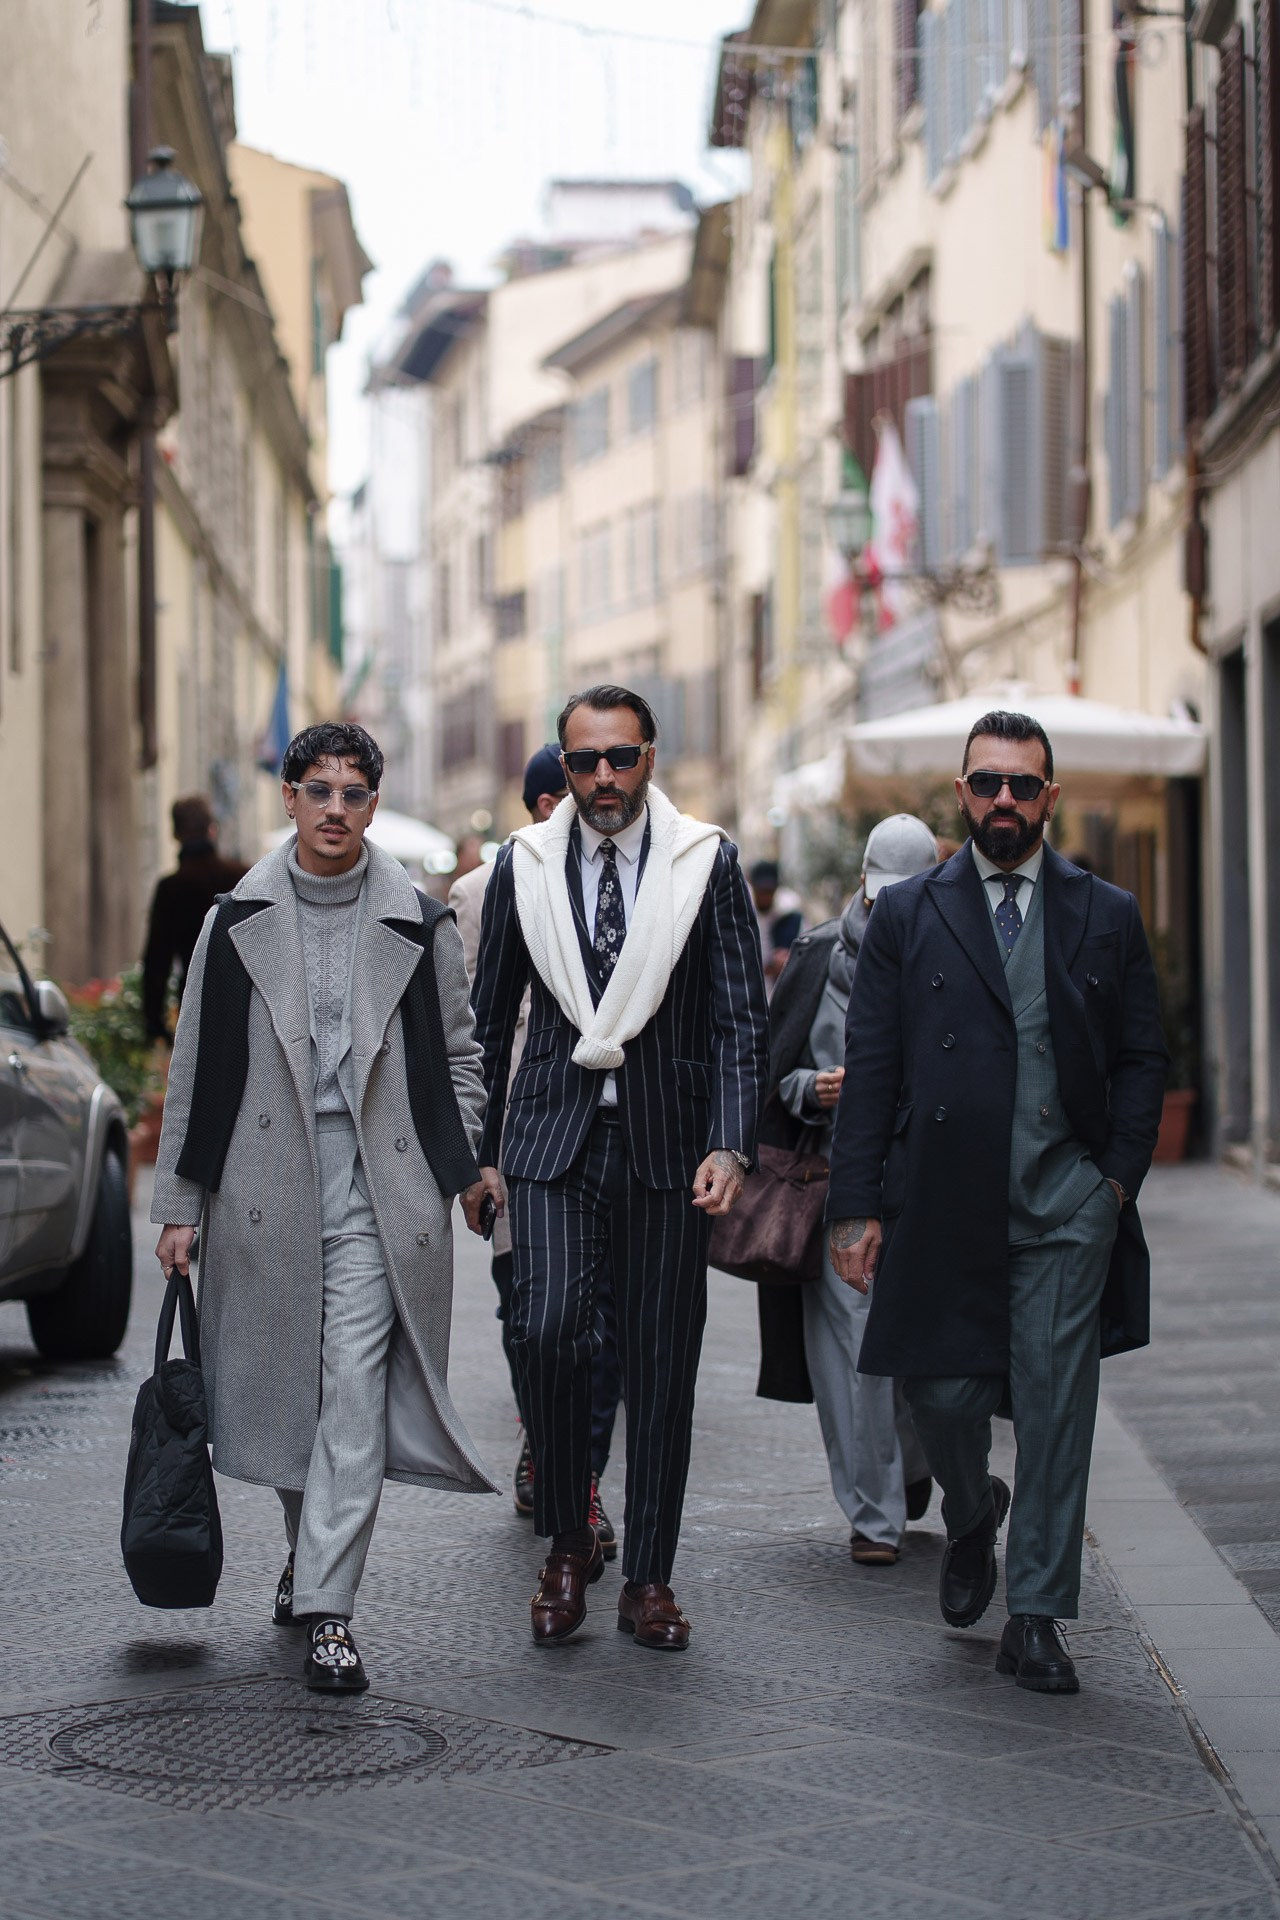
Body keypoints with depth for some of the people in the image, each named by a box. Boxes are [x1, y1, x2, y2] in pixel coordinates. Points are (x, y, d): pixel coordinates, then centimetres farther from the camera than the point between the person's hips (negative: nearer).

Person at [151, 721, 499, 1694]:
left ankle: (328, 1609, -8)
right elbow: (197, 1069, 8)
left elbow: (458, 1054, 12)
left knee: (353, 1399, -9)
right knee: (282, 1389, 11)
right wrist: (180, 1202, 5)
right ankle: (309, 1549, 35)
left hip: (376, 1191, -2)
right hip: (267, 1193, 2)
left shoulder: (419, 923, 4)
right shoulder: (239, 923, 6)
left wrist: (469, 1165, 2)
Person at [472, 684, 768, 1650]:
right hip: (554, 1135, 0)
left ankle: (649, 1579, 15)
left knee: (661, 1367, 3)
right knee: (549, 1329, -16)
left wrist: (729, 1145, -12)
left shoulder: (706, 862, 1)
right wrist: (477, 1154, 10)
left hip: (666, 1143, 0)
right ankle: (568, 1543, 4)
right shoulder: (525, 865, 6)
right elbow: (491, 1016, 13)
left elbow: (741, 1018, 0)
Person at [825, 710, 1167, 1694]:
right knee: (942, 1396, 3)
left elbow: (1142, 1059, 10)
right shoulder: (907, 916, 6)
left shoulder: (1108, 916, 9)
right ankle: (972, 1517, 36)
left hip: (1065, 1208, 0)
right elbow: (870, 1068, 4)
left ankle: (1036, 1615, 9)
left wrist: (1118, 1178, -2)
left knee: (1056, 1410, 0)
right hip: (942, 1207, 0)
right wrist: (856, 1206, -2)